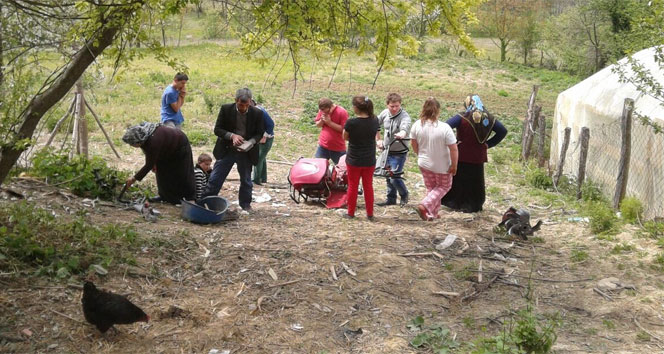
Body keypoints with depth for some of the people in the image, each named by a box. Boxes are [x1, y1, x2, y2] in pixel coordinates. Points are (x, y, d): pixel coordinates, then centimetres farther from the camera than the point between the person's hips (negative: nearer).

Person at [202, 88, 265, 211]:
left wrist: (250, 142, -20)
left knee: (246, 180, 12)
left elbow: (259, 133, 0)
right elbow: (217, 129, -6)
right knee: (215, 178, 2)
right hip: (226, 150, 0)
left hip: (246, 152, 0)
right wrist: (232, 136, -23)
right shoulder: (226, 109, -10)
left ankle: (245, 204, 28)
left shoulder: (257, 113, -9)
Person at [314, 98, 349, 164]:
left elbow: (343, 129, -18)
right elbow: (317, 125, 9)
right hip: (323, 147, 4)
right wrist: (322, 120, -13)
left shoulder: (342, 112, -15)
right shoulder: (322, 110, 0)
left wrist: (330, 122, -22)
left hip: (338, 149, -4)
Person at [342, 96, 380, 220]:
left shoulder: (351, 123, -21)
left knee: (352, 186, 12)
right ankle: (370, 214, 21)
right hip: (370, 160, 3)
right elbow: (375, 136, 5)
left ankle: (351, 213, 22)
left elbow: (345, 137, -6)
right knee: (368, 186, 15)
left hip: (354, 160, -3)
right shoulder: (374, 121, -8)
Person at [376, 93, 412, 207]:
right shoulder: (385, 113, -4)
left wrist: (401, 134, -64)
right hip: (386, 150, 6)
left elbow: (405, 128, -42)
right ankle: (391, 199, 32)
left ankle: (404, 195, 18)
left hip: (399, 153, -6)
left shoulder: (404, 116, -21)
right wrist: (378, 140, 8)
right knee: (388, 176, 16)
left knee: (394, 178, -9)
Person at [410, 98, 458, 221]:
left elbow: (414, 144, 1)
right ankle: (424, 206, 2)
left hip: (423, 163, 4)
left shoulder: (417, 125, -14)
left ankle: (432, 213, 28)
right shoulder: (444, 128, -27)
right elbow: (453, 149, -23)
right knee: (444, 186, 20)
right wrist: (454, 165, -9)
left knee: (431, 187, 24)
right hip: (442, 166, -4)